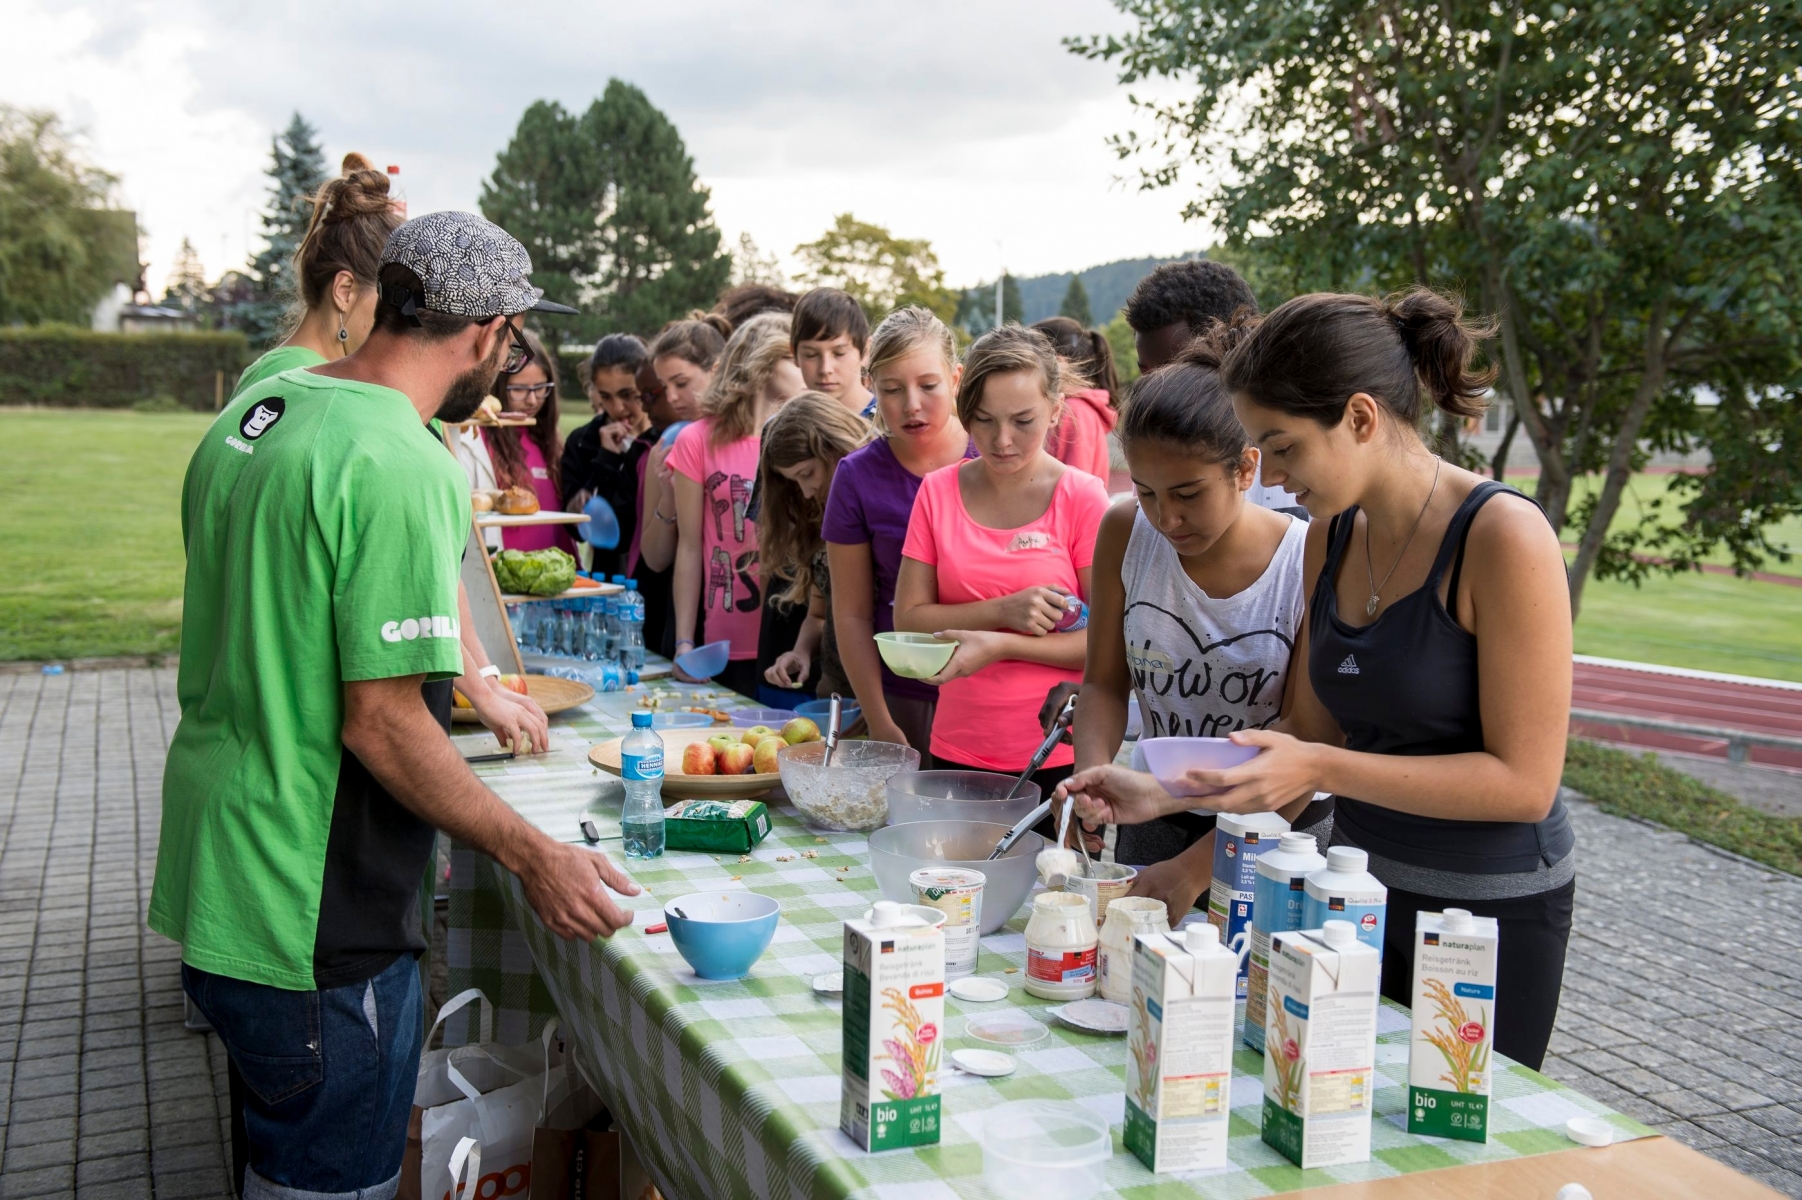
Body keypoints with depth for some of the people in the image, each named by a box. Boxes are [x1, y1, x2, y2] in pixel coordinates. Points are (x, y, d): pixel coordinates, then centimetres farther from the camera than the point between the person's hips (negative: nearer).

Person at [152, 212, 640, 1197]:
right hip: (314, 926, -9)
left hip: (210, 880, 9)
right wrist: (531, 856, -17)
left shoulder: (254, 412, 7)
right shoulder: (404, 469, -22)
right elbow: (382, 723, -24)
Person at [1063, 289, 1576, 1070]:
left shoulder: (1502, 537, -19)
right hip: (1362, 888, 6)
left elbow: (1524, 782, -19)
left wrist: (1323, 770, -26)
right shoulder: (1331, 537, 2)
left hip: (1491, 912, -6)